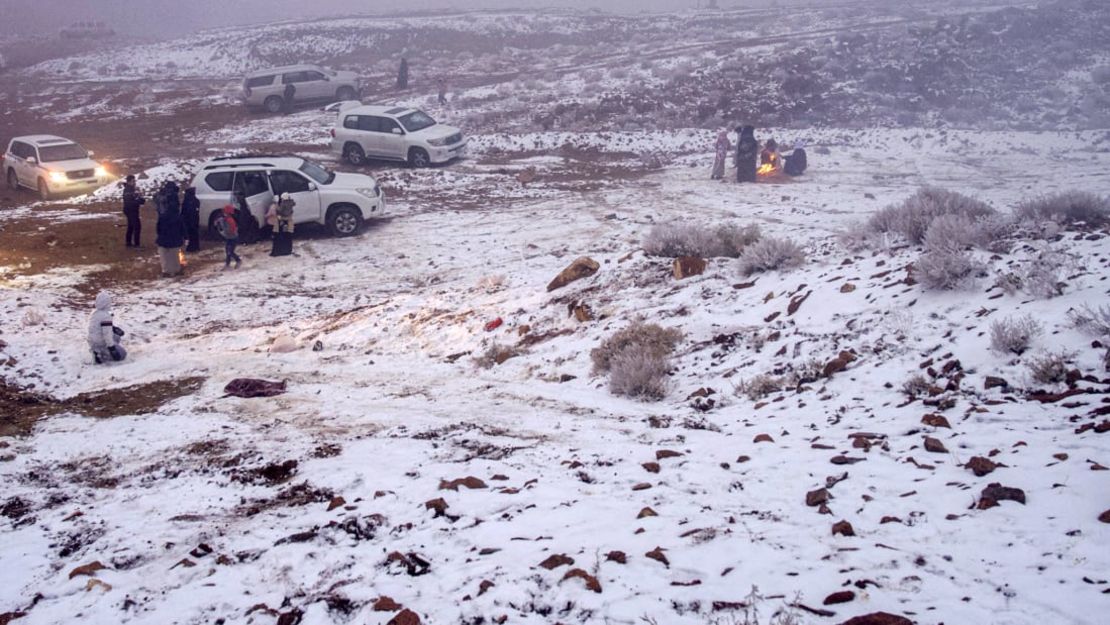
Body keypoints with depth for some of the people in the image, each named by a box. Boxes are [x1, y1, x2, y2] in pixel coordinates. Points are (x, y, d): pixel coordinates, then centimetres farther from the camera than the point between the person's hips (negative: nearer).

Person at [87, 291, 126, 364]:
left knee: (117, 337, 29)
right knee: (122, 354, 3)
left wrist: (115, 329, 17)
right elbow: (107, 334, -27)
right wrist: (112, 348, -26)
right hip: (101, 344, -9)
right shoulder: (105, 316, -24)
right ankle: (100, 356, -8)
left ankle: (99, 352, 14)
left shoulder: (95, 313, 5)